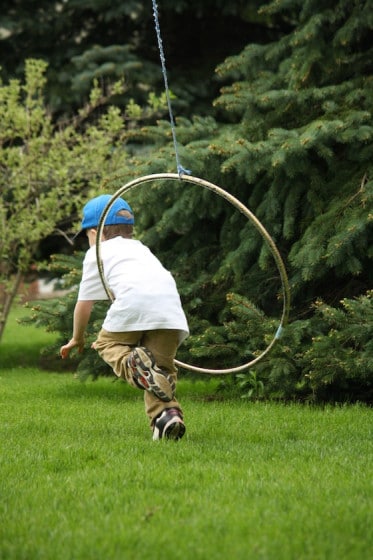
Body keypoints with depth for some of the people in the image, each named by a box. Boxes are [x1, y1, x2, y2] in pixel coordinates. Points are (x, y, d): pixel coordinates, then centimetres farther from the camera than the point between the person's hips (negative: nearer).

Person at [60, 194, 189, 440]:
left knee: (107, 342, 17)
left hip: (133, 301, -4)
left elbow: (84, 302, 24)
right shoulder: (142, 249, 41)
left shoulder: (98, 252, 25)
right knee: (163, 363, 10)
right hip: (170, 305, 4)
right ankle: (167, 412, -16)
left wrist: (77, 339, 40)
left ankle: (133, 363, -15)